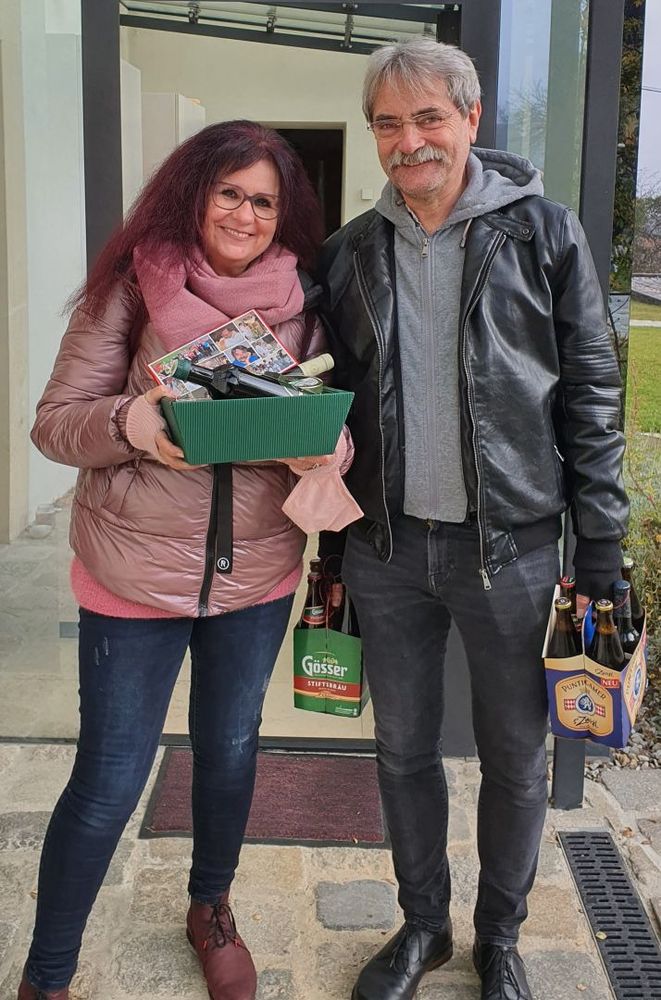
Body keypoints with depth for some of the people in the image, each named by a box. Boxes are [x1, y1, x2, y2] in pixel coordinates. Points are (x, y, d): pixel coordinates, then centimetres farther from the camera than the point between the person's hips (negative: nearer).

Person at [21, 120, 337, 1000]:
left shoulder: (303, 301, -2)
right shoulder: (133, 286, -9)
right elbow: (55, 422, -9)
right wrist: (132, 423, -29)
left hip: (259, 572, 3)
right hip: (137, 573, -3)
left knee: (230, 750, 20)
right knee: (109, 785, 4)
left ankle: (211, 910, 48)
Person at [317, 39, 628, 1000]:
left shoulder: (544, 233, -5)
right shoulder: (352, 252, 5)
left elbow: (592, 394, -4)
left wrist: (601, 550, -7)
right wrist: (330, 543, 10)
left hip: (511, 548, -3)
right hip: (387, 549, 3)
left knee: (516, 760, 11)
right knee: (403, 750, 15)